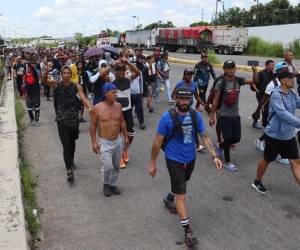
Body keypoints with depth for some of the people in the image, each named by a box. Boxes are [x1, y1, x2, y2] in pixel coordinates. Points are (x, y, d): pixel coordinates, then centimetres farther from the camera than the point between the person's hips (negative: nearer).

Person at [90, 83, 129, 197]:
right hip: (104, 142, -4)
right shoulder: (97, 108, -14)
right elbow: (93, 125, -7)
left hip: (118, 141, 4)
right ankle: (106, 184, 21)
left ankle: (113, 184, 35)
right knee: (107, 167, -7)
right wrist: (94, 142, -10)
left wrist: (125, 137, 10)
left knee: (116, 166, 14)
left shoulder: (118, 105, -2)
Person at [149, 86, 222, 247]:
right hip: (174, 160, -5)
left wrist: (214, 156, -12)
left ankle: (169, 199, 60)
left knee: (180, 185, 28)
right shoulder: (167, 117, -20)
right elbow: (158, 141, -12)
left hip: (190, 158, 5)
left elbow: (204, 136, -3)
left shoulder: (196, 115, -8)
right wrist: (152, 163, -8)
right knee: (181, 195, -4)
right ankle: (187, 231, 5)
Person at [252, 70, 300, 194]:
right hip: (274, 135, -7)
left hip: (289, 136, 7)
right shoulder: (276, 94, -21)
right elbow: (283, 113, -32)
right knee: (267, 160, 12)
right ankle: (257, 182, 35)